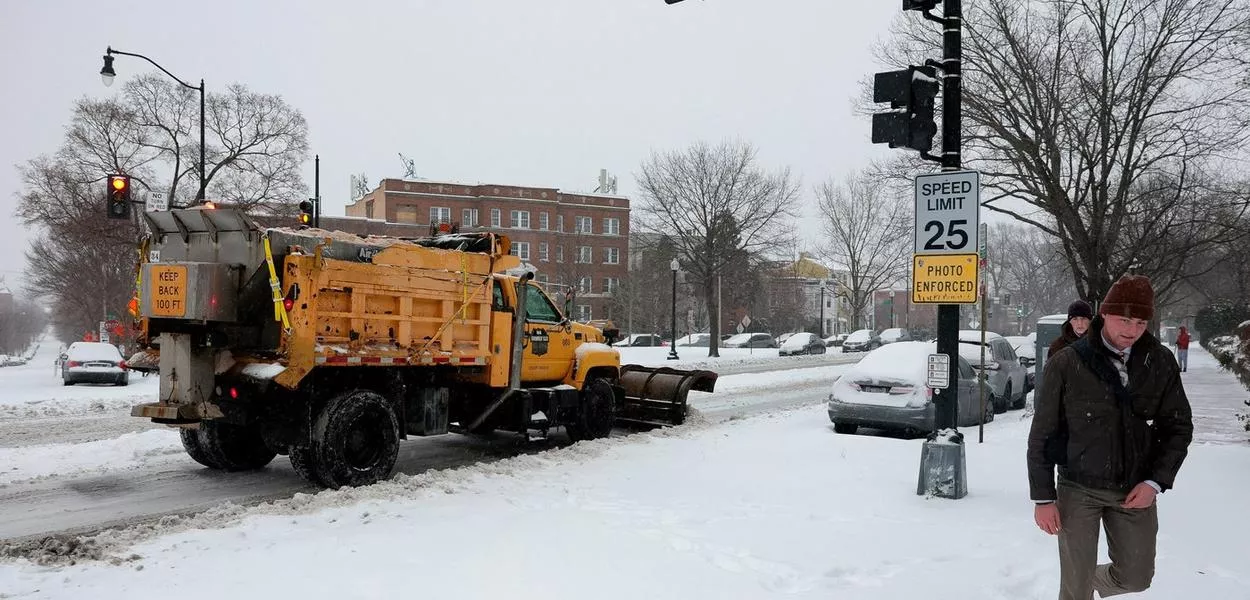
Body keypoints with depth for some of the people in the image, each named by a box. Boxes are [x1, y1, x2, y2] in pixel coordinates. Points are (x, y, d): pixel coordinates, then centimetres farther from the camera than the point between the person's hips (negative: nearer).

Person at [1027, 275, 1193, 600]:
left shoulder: (1161, 362, -3)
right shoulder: (1066, 364, -11)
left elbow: (1179, 426, 5)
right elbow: (1042, 435, -6)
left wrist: (1156, 481, -7)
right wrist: (1043, 497, -7)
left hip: (1136, 491, 3)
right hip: (1079, 490, -3)